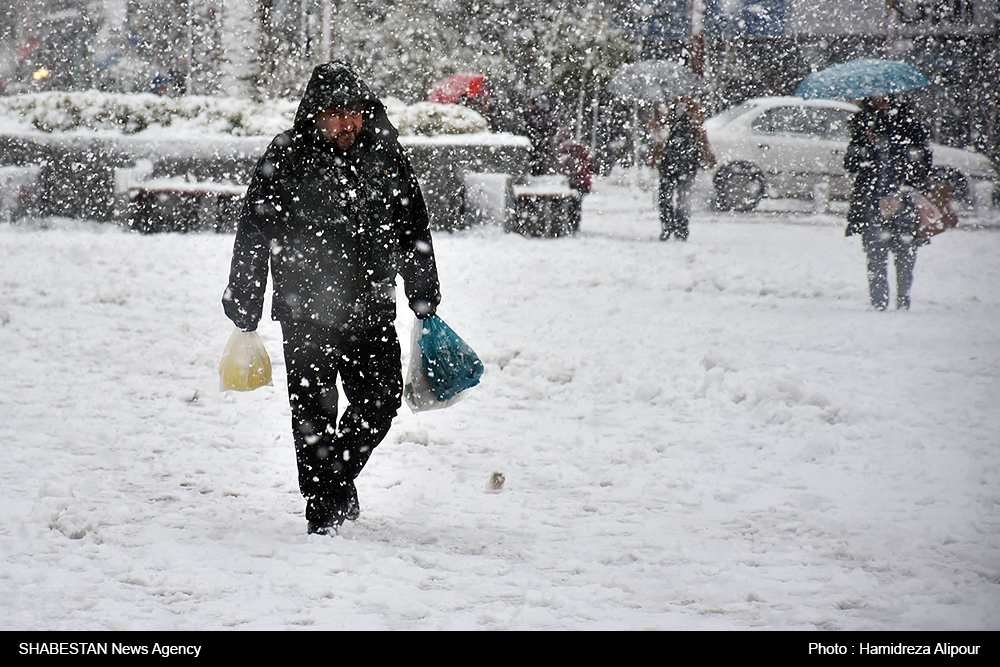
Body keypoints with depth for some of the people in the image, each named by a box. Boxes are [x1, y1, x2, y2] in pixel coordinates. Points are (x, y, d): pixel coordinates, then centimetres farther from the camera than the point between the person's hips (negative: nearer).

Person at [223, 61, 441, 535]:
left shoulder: (384, 151, 3)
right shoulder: (286, 157, -8)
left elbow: (414, 229, 13)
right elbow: (253, 238, -3)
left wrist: (425, 301, 14)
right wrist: (244, 315, -3)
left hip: (372, 308, 3)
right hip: (305, 310, -3)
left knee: (382, 398, 6)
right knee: (313, 412, 1)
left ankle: (339, 474, 32)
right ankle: (323, 513, 12)